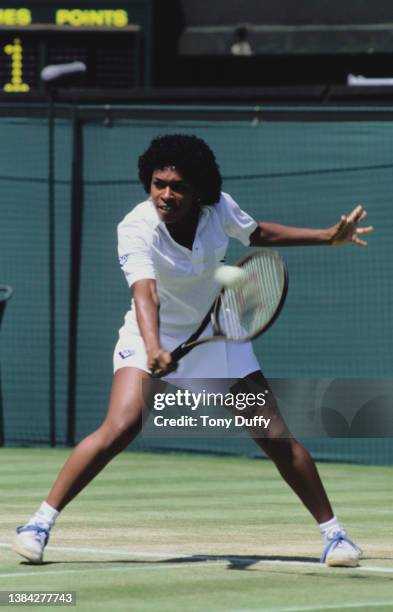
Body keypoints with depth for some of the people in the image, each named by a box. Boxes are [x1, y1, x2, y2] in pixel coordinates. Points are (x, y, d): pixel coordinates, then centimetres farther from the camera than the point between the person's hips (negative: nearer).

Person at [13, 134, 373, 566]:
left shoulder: (219, 208, -15)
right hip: (152, 339, -4)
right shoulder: (136, 230, -28)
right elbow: (145, 292, -45)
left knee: (277, 438, -2)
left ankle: (332, 532, 13)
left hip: (215, 335, 4)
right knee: (120, 428, -26)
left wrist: (328, 237, 6)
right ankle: (41, 522, -17)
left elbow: (257, 234, 9)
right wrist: (153, 349, -62)